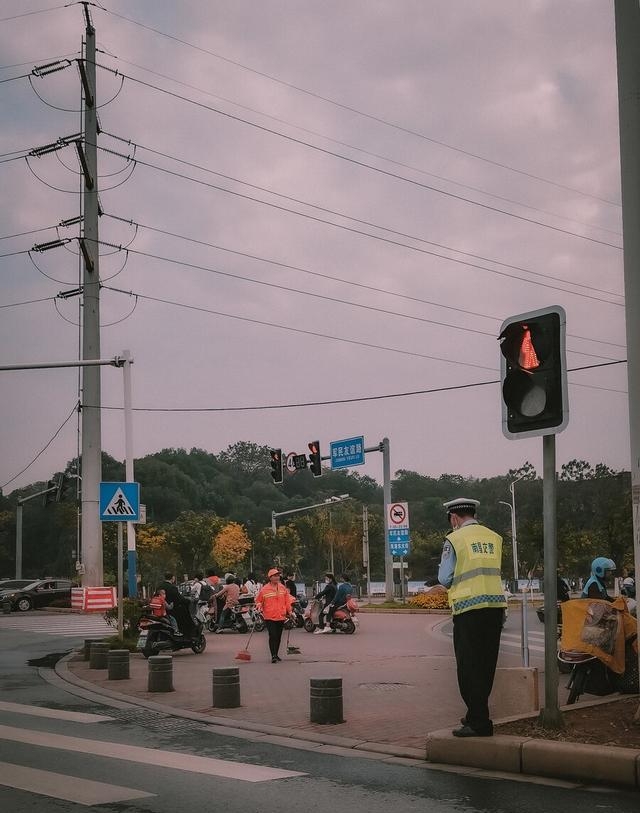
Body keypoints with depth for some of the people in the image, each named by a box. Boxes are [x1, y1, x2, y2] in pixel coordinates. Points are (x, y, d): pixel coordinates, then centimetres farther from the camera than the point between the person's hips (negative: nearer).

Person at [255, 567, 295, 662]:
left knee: (278, 637, 12)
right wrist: (259, 607, -11)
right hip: (269, 617, -4)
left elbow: (287, 600, 17)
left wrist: (289, 611, 13)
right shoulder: (264, 589, -5)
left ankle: (276, 654, 24)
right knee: (273, 636, -13)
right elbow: (258, 600, 6)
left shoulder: (282, 588, 8)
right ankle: (273, 656, -11)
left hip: (281, 617, 5)